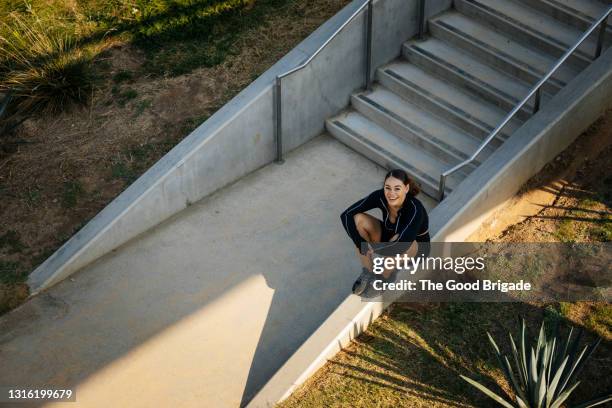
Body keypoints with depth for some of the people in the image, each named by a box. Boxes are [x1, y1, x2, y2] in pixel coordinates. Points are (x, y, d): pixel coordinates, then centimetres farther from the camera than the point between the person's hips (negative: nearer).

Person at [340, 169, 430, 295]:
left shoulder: (415, 209, -37)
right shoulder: (380, 196, -24)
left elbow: (400, 245, -48)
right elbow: (346, 215, -25)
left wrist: (370, 247, -35)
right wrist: (361, 244, -34)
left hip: (417, 247, -4)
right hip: (389, 235, 5)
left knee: (396, 243, -40)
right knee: (358, 219, -21)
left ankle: (387, 276, -7)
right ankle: (368, 272, -6)